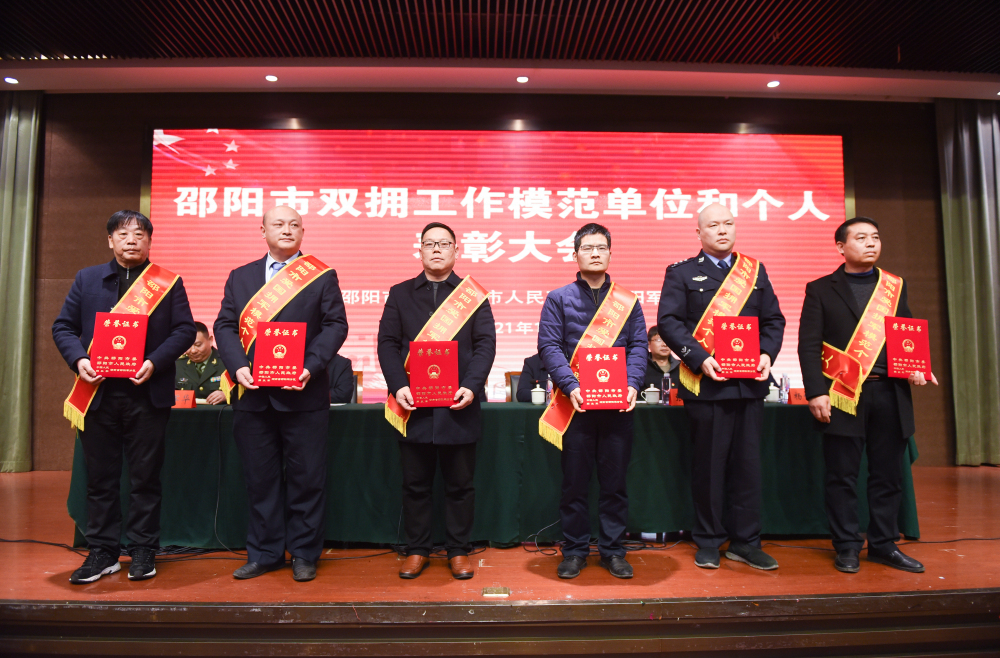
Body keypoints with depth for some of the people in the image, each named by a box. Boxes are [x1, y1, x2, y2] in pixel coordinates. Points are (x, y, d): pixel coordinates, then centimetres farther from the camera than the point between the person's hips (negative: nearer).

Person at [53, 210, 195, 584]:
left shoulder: (168, 283, 4)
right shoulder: (86, 279, 13)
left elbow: (185, 330, -2)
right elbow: (63, 326, 10)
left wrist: (154, 363, -16)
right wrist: (78, 360, -9)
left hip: (147, 393, -2)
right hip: (97, 393, 3)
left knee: (145, 476, 4)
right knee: (100, 476, 10)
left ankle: (143, 551, 16)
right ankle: (102, 552, 22)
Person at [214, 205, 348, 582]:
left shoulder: (322, 276, 4)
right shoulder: (240, 277, 14)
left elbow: (335, 325, -3)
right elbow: (225, 326, 8)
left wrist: (311, 367, -16)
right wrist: (237, 367, -9)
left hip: (304, 395, -3)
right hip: (252, 394, 3)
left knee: (306, 477, 4)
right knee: (260, 478, 12)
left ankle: (304, 554, 19)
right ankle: (264, 554, 25)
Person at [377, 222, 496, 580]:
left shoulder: (474, 295, 7)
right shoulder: (400, 294, 10)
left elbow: (485, 344, 0)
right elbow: (387, 343, 3)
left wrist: (471, 386, -14)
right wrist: (398, 386, -11)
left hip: (458, 405, -1)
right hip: (412, 405, 1)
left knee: (459, 484, 9)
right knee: (415, 484, 11)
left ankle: (458, 551, 23)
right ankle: (417, 550, 25)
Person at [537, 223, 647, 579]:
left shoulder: (627, 301, 11)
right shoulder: (558, 299, 5)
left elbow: (638, 346, 6)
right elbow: (549, 346, -3)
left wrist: (632, 384, -11)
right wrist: (570, 386, -16)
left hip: (618, 405, 2)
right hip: (575, 404, -1)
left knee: (615, 481, 9)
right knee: (574, 481, 6)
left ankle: (613, 550, 24)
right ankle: (574, 550, 21)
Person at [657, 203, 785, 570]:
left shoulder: (755, 271, 16)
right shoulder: (682, 273, 5)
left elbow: (774, 320, 14)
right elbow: (668, 321, -5)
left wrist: (767, 354, -4)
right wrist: (699, 359, -16)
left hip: (750, 384, 4)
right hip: (706, 384, -3)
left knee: (748, 464, 8)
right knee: (708, 465, 3)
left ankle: (745, 542, 21)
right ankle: (708, 542, 18)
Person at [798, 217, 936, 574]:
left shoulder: (894, 287, 15)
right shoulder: (820, 289, 3)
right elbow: (809, 344, -3)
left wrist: (916, 367, -3)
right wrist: (816, 392, -11)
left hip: (890, 394, 4)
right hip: (843, 395, -3)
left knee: (888, 474, 10)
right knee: (842, 476, 2)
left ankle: (883, 545, 24)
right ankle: (847, 547, 15)